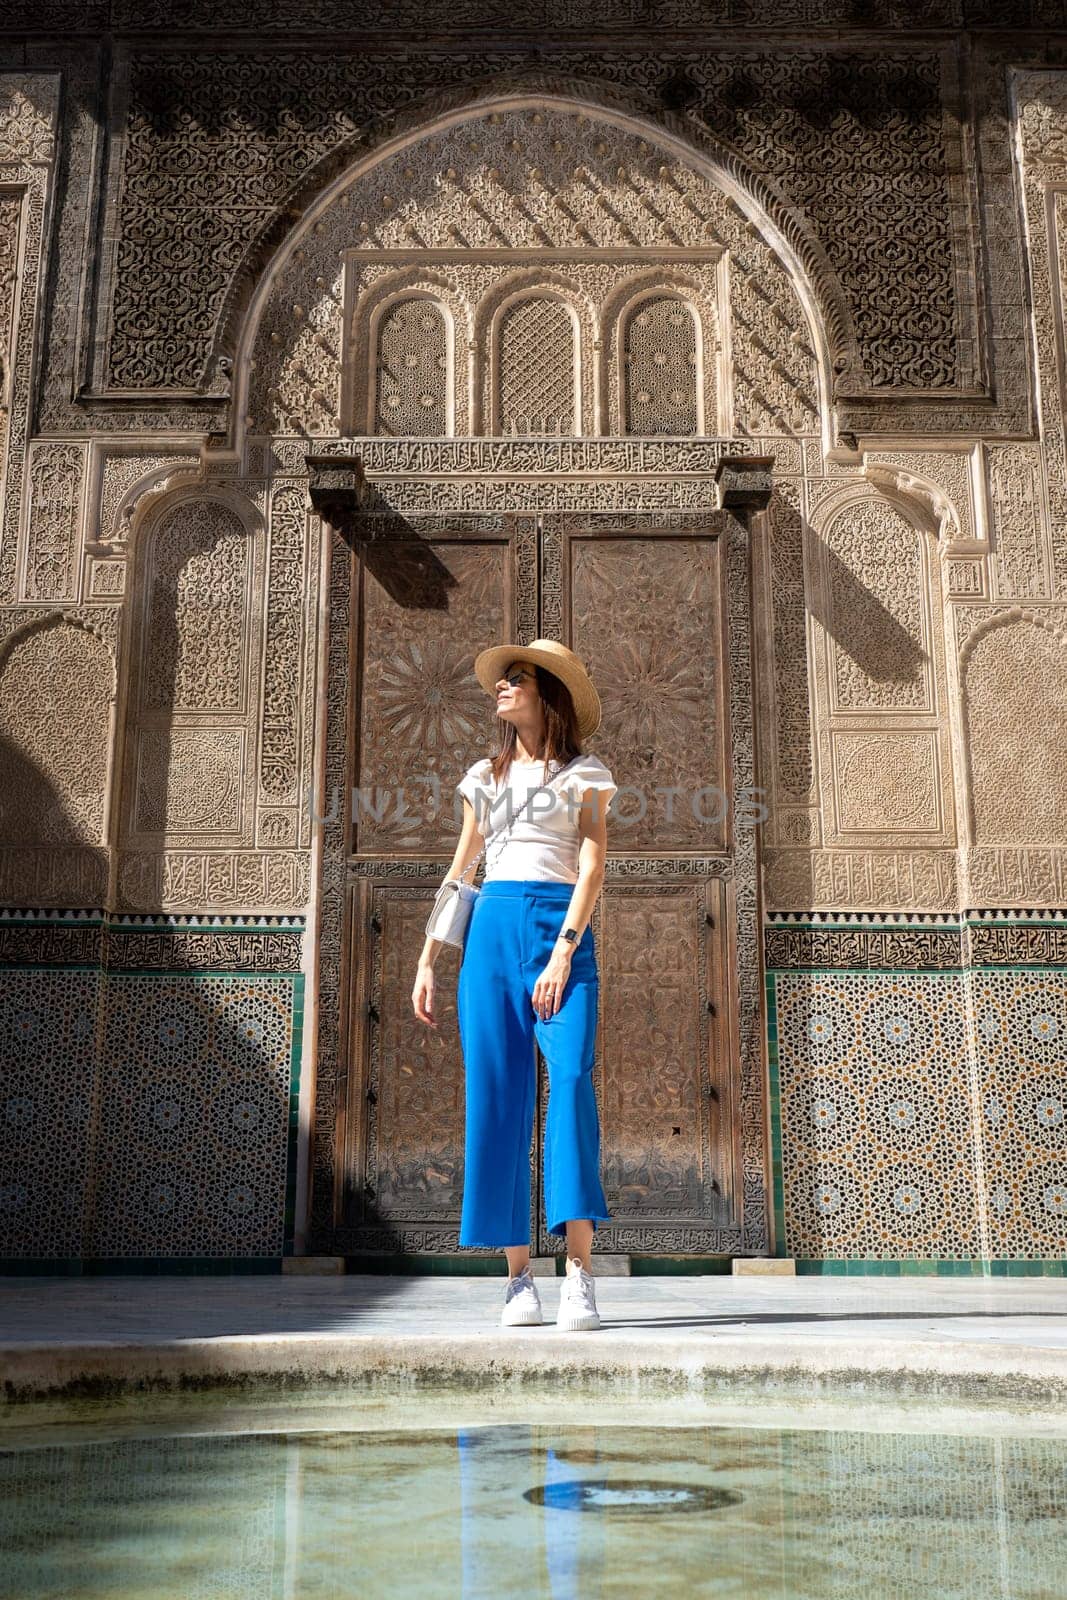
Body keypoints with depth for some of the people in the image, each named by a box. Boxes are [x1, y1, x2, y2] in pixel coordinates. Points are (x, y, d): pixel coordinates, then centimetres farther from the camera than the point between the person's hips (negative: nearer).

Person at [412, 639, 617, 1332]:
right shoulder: (485, 776, 21)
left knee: (571, 1077, -20)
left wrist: (564, 951, -14)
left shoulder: (584, 773, 10)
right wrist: (427, 960, 15)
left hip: (560, 927, -4)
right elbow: (458, 871, 22)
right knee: (495, 1096, -3)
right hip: (491, 929, 4)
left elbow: (593, 867, 0)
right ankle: (519, 1277, 2)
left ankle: (579, 1275, -21)